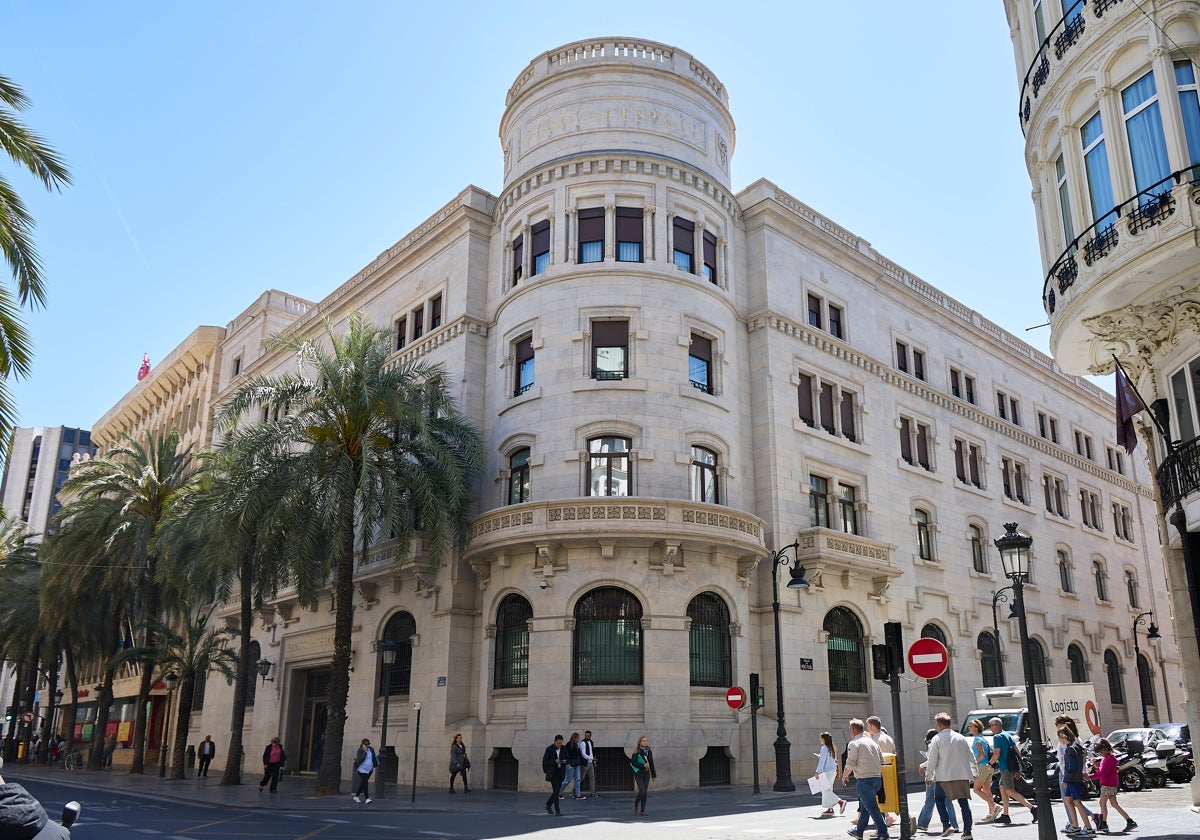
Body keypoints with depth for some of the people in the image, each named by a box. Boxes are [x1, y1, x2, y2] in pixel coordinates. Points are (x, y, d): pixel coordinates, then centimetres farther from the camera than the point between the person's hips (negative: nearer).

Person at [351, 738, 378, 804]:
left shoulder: (371, 749, 3)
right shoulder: (360, 751, -14)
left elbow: (374, 757, 16)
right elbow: (360, 760, -26)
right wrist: (365, 752, -29)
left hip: (369, 769, 6)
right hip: (362, 769, -6)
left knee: (362, 783, 14)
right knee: (365, 783, -12)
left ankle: (356, 796, 29)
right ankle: (367, 798, -9)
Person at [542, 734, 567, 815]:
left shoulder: (564, 749, 4)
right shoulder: (549, 749, -8)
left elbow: (567, 759, 13)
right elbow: (545, 761, -8)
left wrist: (565, 761, -11)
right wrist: (554, 762, -22)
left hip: (561, 772, 5)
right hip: (553, 773, -5)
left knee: (556, 791, 10)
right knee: (556, 791, -12)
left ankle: (548, 805, 32)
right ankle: (557, 811, -8)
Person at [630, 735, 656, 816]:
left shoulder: (648, 751, 4)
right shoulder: (636, 752, -11)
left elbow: (651, 763, 10)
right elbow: (633, 763, -13)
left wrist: (654, 775, 10)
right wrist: (643, 765, -20)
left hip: (646, 774, 5)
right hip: (638, 774, -5)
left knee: (645, 792, 2)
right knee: (642, 791, -14)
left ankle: (642, 811, 9)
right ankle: (635, 805, 11)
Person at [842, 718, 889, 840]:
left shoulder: (854, 743, -9)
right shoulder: (873, 742, 14)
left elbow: (850, 764, -12)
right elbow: (882, 761, 15)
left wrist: (844, 777, 3)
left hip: (864, 780, -8)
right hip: (877, 779, 8)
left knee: (872, 807, -4)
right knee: (865, 806, 18)